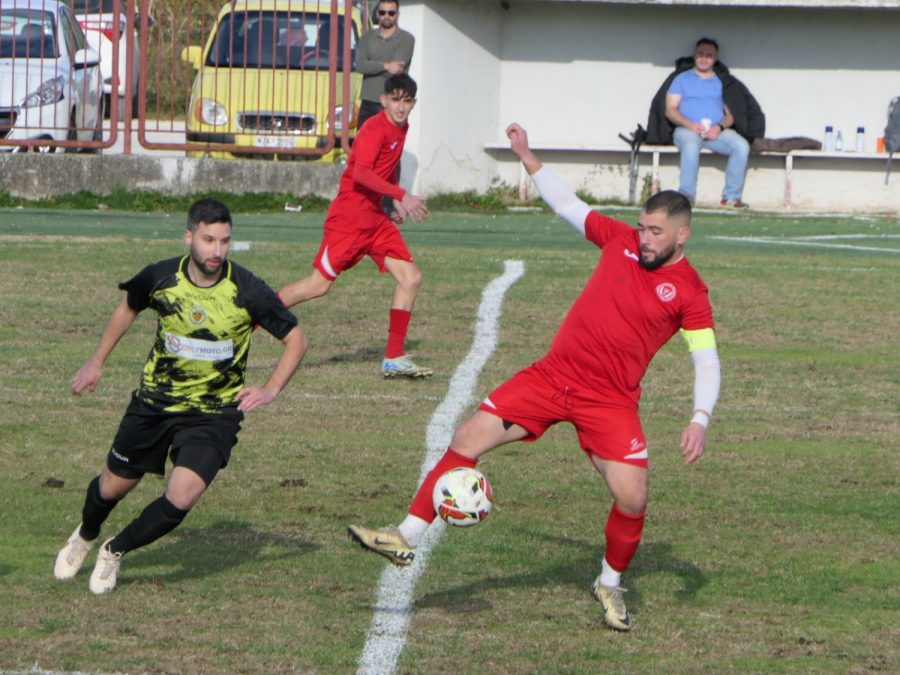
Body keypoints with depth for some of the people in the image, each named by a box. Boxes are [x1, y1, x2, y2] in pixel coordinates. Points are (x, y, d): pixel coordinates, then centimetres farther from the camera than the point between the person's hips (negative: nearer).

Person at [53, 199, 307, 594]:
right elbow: (128, 308, 12)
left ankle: (115, 552, 8)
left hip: (213, 413, -2)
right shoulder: (160, 277, -12)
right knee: (114, 486, 14)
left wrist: (270, 390, -19)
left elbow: (296, 340, -7)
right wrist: (96, 362, 16)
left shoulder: (247, 291, -19)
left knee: (181, 498, -19)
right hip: (153, 402, 2)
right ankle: (85, 536, 50)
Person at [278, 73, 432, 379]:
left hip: (375, 219, 9)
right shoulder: (375, 129, -16)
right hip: (348, 218, -9)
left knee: (411, 278, 0)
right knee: (320, 284, -10)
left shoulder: (401, 128, 12)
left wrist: (397, 202, 20)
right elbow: (361, 173, -31)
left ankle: (394, 358, 3)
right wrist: (402, 196, -37)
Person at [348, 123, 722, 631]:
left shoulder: (689, 292, -7)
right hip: (553, 375, 4)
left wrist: (700, 420, -23)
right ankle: (407, 539, -2)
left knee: (632, 498, -15)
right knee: (471, 437, -7)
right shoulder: (622, 240, 4)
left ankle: (611, 585, 15)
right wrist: (527, 158, 13)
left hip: (610, 401, -4)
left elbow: (707, 362, -9)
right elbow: (567, 204, 17)